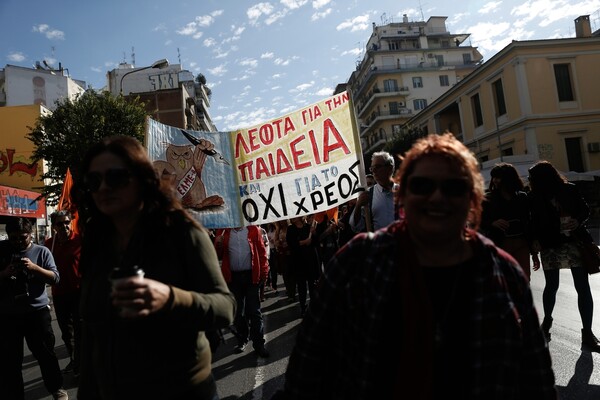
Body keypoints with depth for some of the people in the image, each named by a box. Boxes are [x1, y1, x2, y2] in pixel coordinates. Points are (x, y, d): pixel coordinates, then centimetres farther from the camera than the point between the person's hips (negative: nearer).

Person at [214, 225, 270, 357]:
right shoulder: (223, 231, 4)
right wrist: (218, 245, -14)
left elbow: (262, 251, -1)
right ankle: (242, 340, 29)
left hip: (251, 275, -2)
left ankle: (259, 344, 11)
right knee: (238, 311, 13)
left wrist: (264, 272, -5)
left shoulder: (254, 229, -1)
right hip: (233, 277, 2)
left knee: (254, 311, 2)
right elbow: (218, 254, 6)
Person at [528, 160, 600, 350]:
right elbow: (534, 222, 4)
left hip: (575, 242, 0)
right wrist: (535, 240, -5)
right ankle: (547, 320, 34)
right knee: (551, 286, 8)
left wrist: (578, 222, -13)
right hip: (550, 246, 0)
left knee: (583, 288, 0)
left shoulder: (570, 190, -2)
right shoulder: (534, 197, -2)